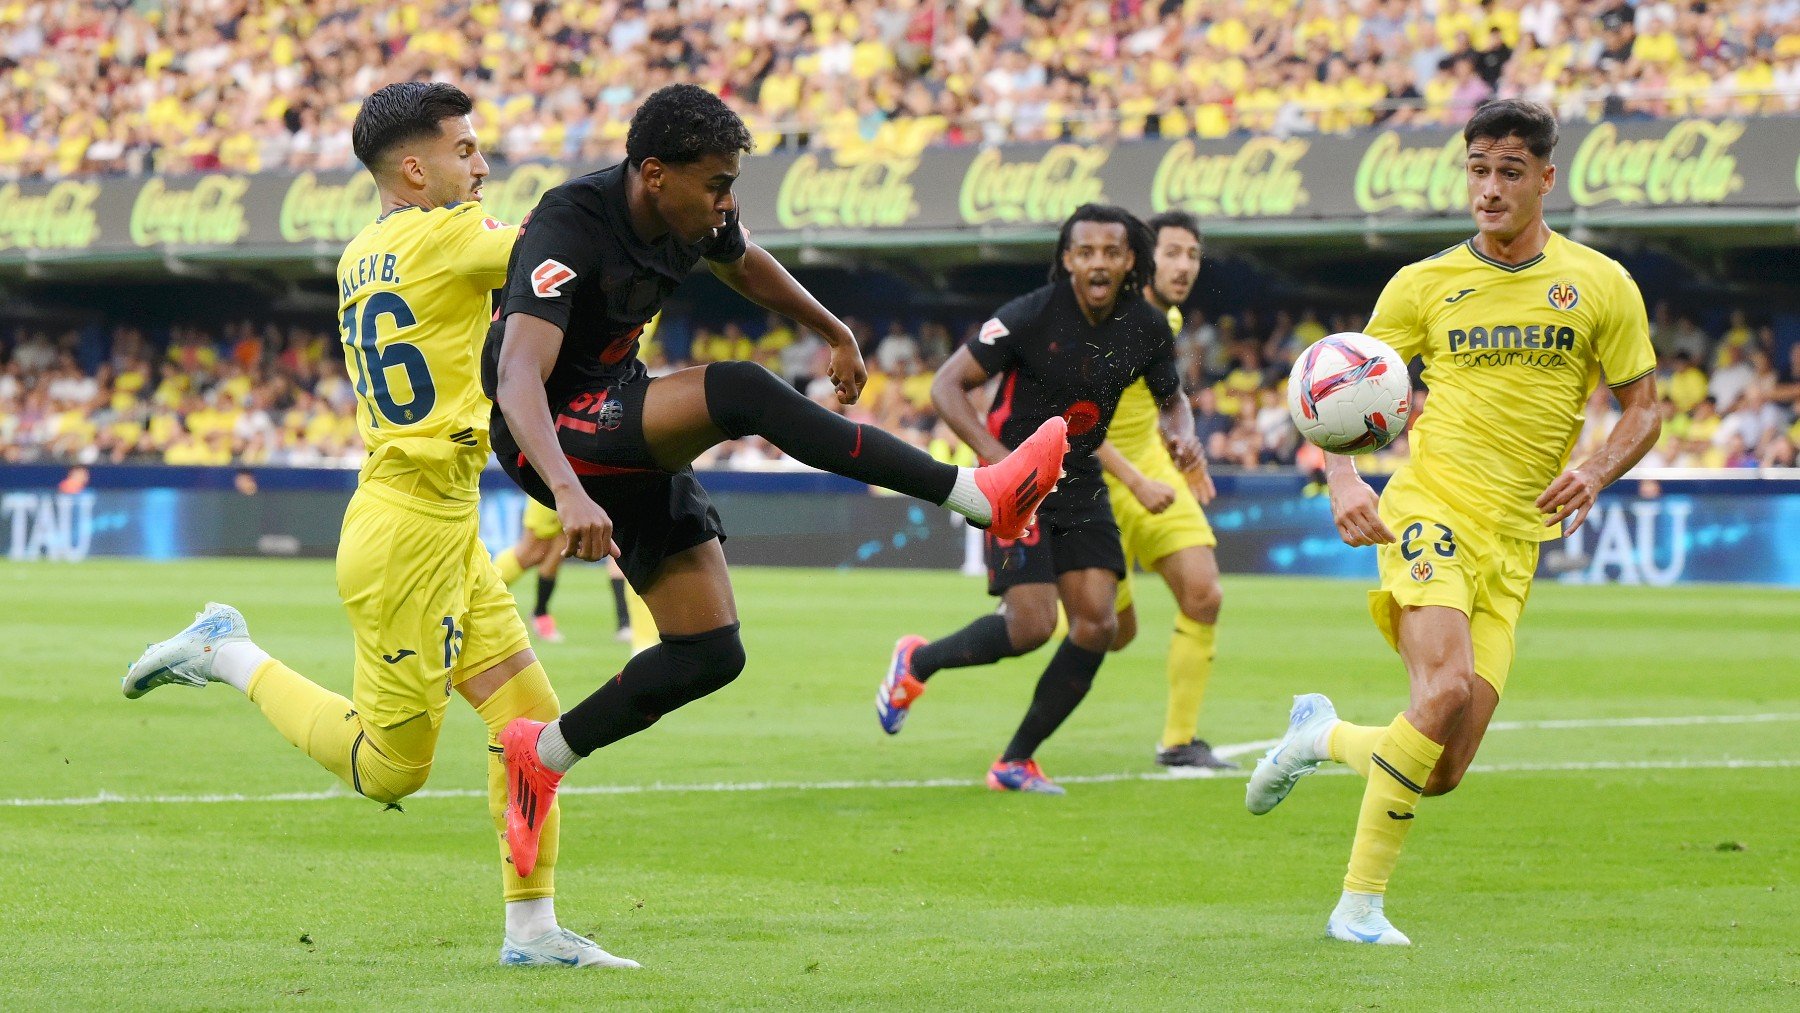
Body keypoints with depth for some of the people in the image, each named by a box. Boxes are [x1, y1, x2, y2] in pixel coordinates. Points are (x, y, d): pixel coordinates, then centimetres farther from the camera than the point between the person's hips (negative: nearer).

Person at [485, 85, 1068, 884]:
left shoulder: (692, 215, -2)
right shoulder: (570, 232, -27)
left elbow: (745, 266, 24)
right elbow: (519, 376, -41)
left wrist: (835, 333, 37)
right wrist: (569, 493, -56)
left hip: (631, 439, 9)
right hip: (557, 437, -9)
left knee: (711, 653, 0)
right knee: (741, 392, -32)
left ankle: (542, 755, 16)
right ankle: (977, 496, -33)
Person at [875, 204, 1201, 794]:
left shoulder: (1147, 328, -3)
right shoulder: (1031, 318, -19)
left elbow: (1170, 396, 16)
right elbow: (947, 385, -17)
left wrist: (1181, 434, -9)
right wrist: (994, 455, -31)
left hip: (1081, 485, 6)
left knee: (1097, 624, -6)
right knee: (1032, 626, -16)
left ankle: (1016, 761, 8)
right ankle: (918, 662, 14)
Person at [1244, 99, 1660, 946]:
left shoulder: (1600, 286, 4)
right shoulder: (1425, 285, 2)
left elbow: (1642, 407, 11)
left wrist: (1597, 471, -10)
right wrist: (1342, 479, -11)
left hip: (1515, 543, 3)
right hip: (1430, 516, -3)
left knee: (1442, 774, 0)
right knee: (1445, 689, -30)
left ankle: (1323, 735, 32)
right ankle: (1360, 903, -17)